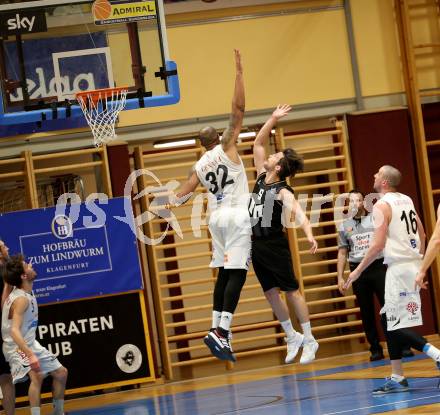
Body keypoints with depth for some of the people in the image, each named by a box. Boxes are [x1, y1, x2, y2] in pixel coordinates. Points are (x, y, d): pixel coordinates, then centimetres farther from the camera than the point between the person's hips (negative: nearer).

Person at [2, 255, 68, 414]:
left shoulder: (25, 291, 0)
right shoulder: (22, 299, -29)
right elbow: (15, 331, -40)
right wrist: (30, 355, -47)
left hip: (30, 344, 11)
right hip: (18, 347, -11)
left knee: (61, 373, 17)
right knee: (37, 376, -36)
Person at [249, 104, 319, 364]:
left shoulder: (283, 192, -16)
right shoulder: (261, 178, 4)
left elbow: (300, 214, -33)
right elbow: (258, 144, 11)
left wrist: (309, 235, -51)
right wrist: (273, 120, 4)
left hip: (275, 246, -7)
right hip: (257, 245, 7)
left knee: (292, 291, -1)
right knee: (271, 293, 10)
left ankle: (309, 340, 5)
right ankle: (292, 338, 20)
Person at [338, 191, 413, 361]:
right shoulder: (345, 226, 10)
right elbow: (342, 253, 12)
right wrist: (340, 277, 6)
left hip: (379, 267, -2)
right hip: (358, 270, 2)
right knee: (366, 312, 5)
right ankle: (375, 349, 12)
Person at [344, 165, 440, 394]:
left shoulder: (382, 205, -12)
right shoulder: (407, 200, 13)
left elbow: (378, 244, -17)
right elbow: (422, 235, 17)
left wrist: (358, 270, -10)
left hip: (399, 268, -9)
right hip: (413, 264, 9)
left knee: (397, 325, -5)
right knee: (390, 320, 13)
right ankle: (397, 378, 14)